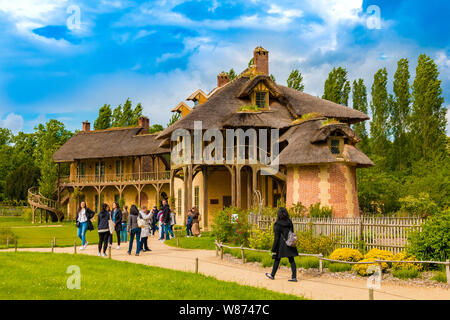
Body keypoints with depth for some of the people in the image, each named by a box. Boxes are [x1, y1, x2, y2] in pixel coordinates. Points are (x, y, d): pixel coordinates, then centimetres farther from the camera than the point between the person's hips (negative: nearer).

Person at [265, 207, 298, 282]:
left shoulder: (277, 224, -14)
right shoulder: (290, 222, 1)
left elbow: (276, 237, -13)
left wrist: (273, 249, -8)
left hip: (281, 245, -4)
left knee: (277, 260, 11)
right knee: (291, 260, 4)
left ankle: (272, 275, 26)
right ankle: (294, 277, 1)